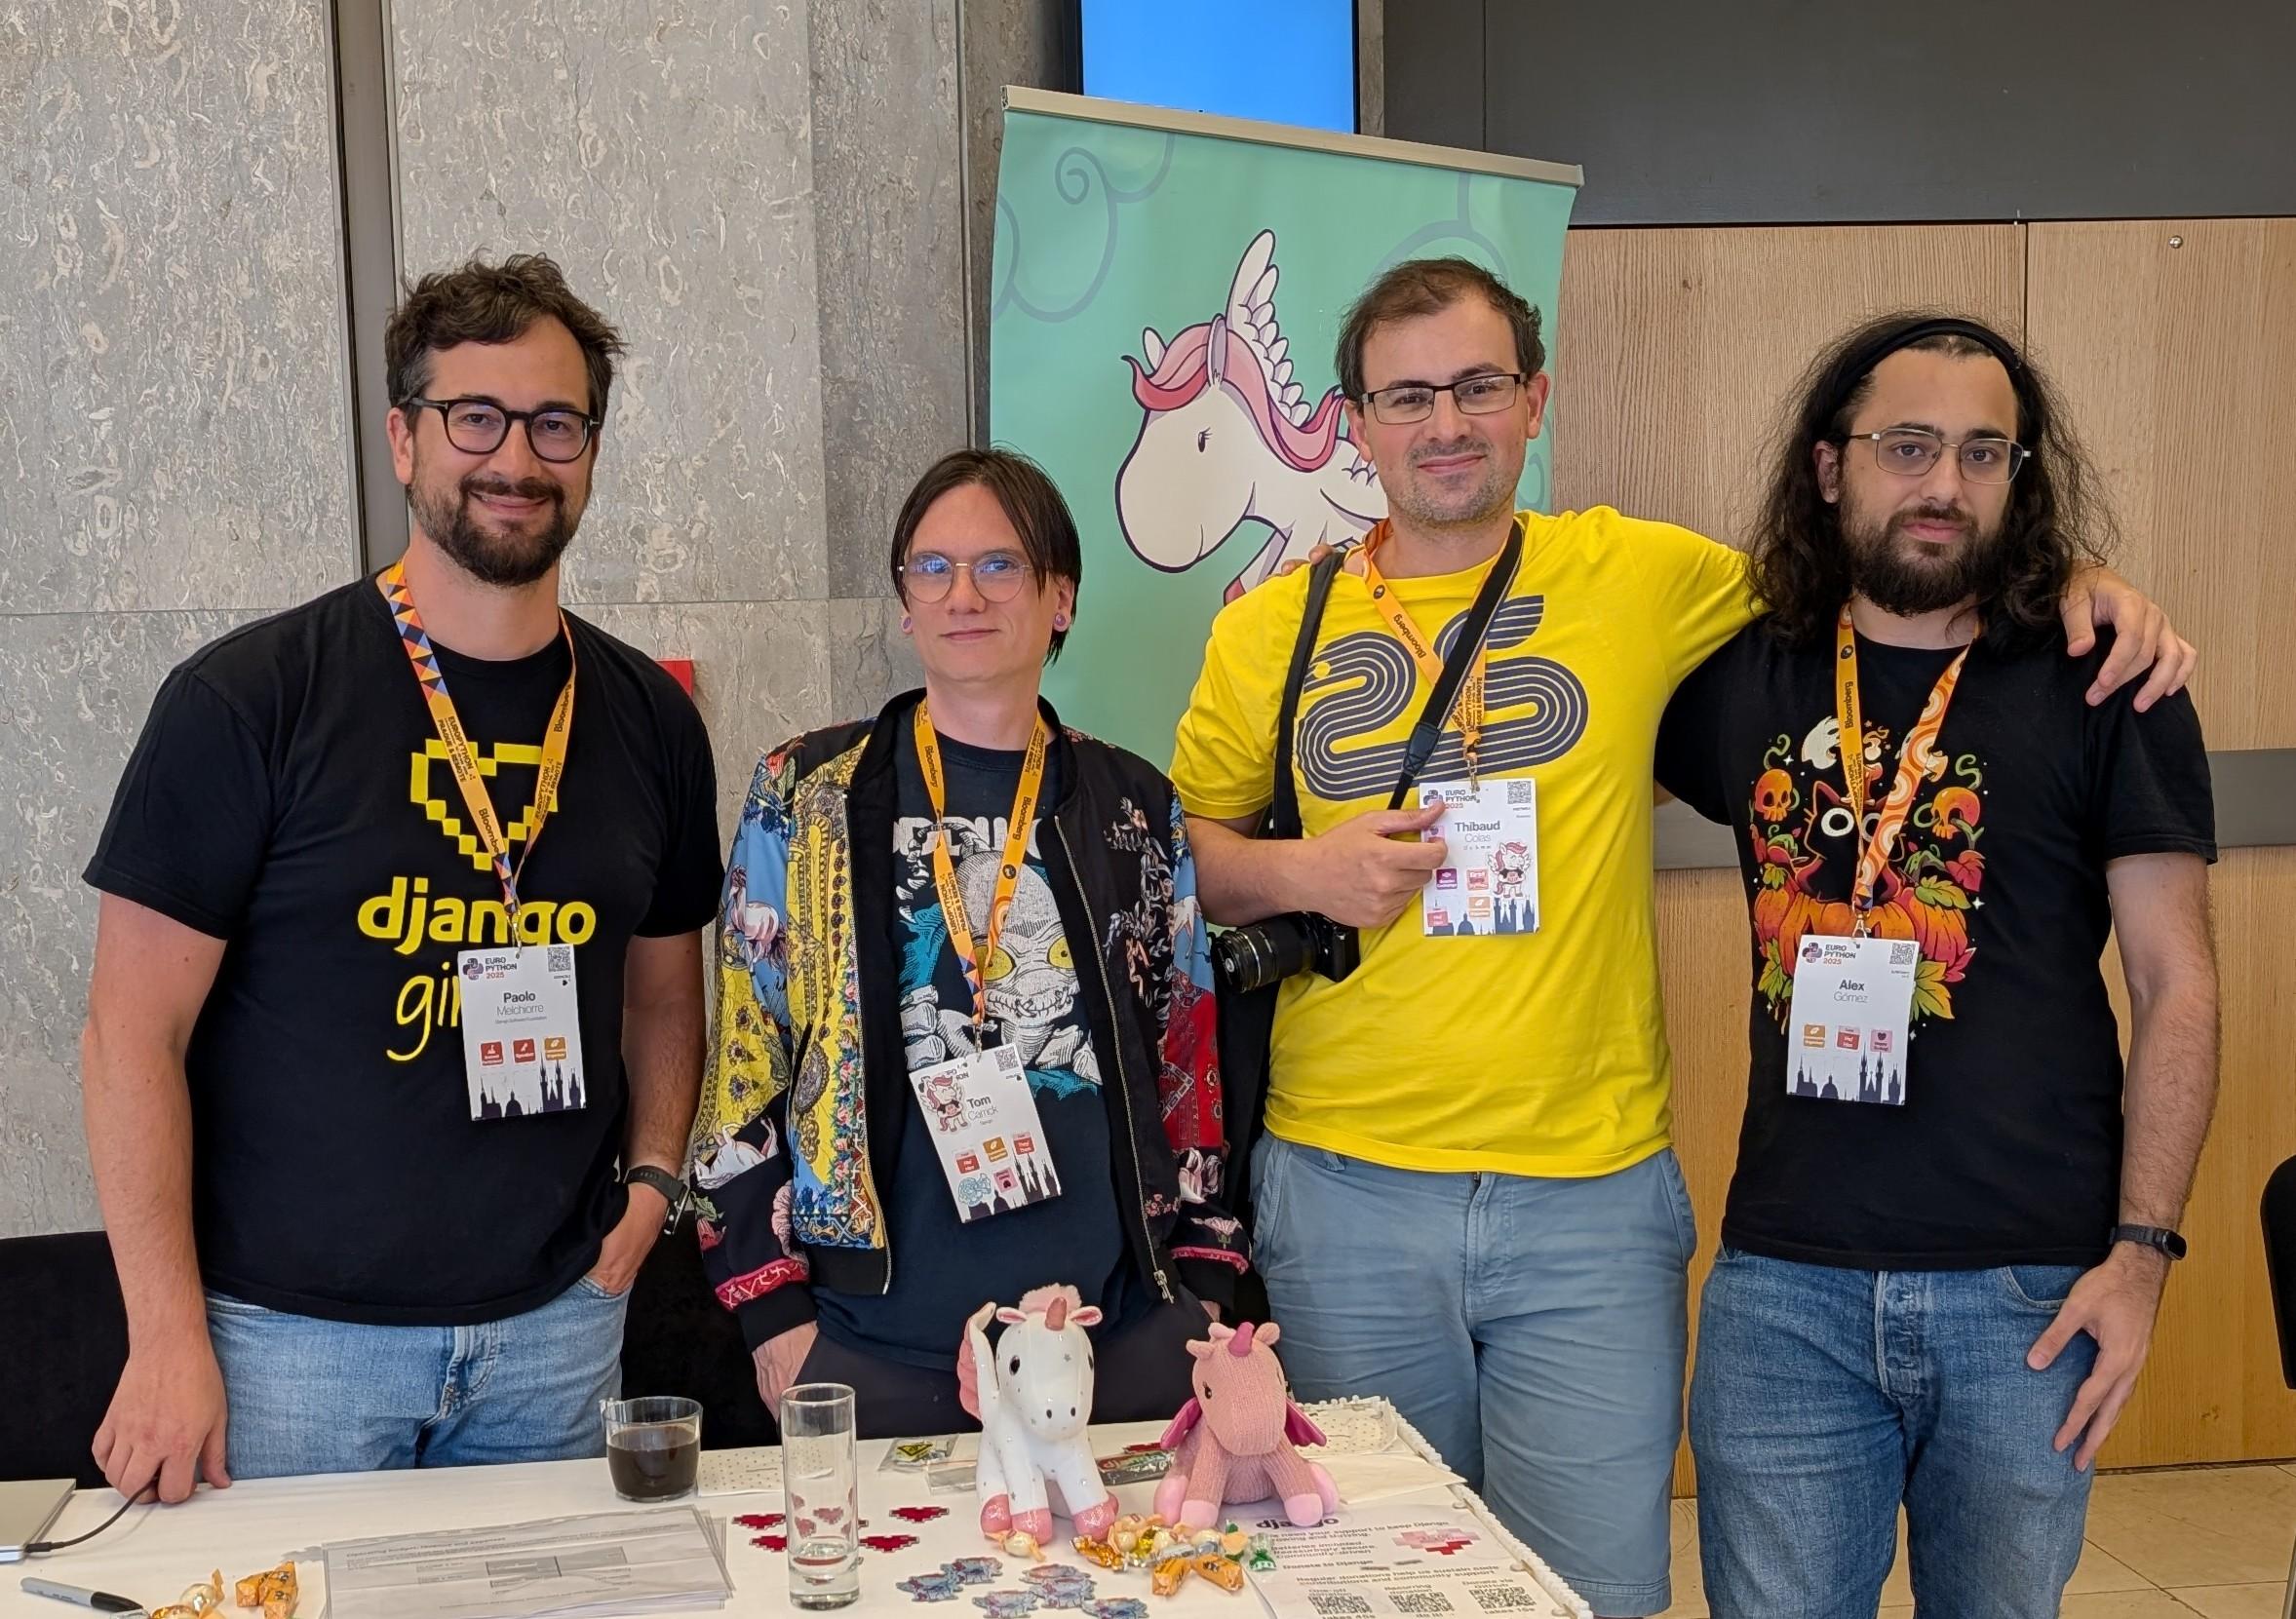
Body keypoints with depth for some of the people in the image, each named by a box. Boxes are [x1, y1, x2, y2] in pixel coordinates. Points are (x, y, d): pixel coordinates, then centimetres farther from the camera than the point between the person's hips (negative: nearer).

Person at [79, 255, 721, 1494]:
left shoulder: (648, 719, 4)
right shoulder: (247, 701, -9)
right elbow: (137, 1029, -9)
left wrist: (653, 1174, -1)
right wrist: (168, 1336, -12)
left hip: (555, 1321, 4)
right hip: (292, 1330, -3)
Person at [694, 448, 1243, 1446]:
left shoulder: (1135, 811, 8)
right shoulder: (806, 798, 3)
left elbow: (1190, 1056, 12)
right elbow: (745, 1053, 3)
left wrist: (1204, 1281, 7)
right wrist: (771, 1306, -2)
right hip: (878, 1337, -1)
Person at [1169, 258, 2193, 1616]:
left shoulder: (1638, 578, 2)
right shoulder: (1270, 632, 4)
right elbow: (1177, 854, 12)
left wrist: (2069, 581, 3)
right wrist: (1296, 873, -7)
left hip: (1589, 1200, -1)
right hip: (1344, 1197, 1)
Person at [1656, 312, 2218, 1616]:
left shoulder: (2105, 688, -1)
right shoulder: (1745, 679, 5)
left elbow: (2176, 983, -1)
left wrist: (2144, 1249, -8)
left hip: (2031, 1294, -1)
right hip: (1786, 1286, 1)